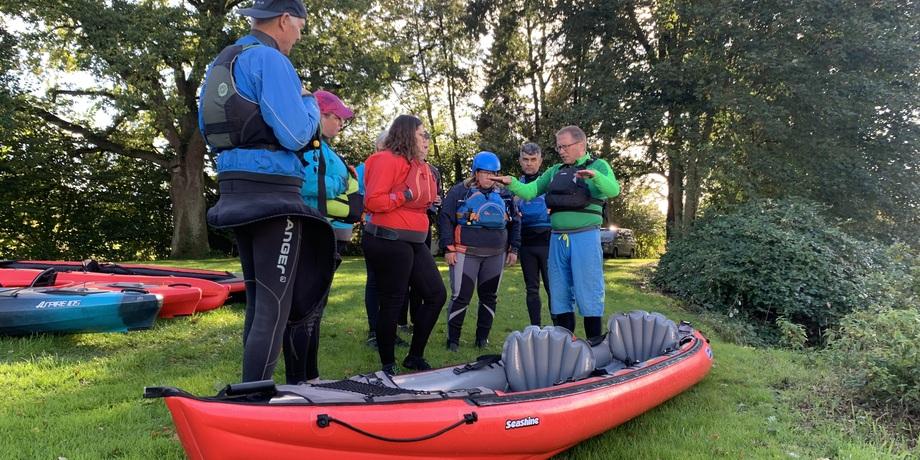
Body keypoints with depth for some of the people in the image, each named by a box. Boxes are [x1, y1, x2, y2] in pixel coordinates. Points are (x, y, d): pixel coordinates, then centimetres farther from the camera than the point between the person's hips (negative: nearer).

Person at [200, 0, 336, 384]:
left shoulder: (218, 64, 17)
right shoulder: (270, 60, -11)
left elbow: (209, 131, 22)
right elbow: (295, 135, -17)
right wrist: (309, 103, 2)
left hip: (234, 191, 9)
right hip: (272, 194, -9)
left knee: (257, 300, 17)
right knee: (275, 307, -4)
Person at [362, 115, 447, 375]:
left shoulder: (419, 165, 16)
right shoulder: (388, 160, -11)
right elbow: (373, 201, -19)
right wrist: (407, 194, -19)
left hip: (414, 243, 10)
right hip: (389, 242, -10)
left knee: (436, 295, 10)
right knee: (392, 303, -1)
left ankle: (415, 357, 21)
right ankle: (388, 366, 15)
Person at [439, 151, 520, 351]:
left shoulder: (503, 195, 13)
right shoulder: (460, 191, -1)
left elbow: (515, 222, 18)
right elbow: (445, 219, -4)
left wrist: (513, 248, 11)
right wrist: (448, 248, -10)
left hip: (496, 255, 5)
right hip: (465, 254, -4)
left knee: (489, 296, 10)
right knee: (461, 296, -5)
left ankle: (482, 337, 23)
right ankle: (453, 338, 8)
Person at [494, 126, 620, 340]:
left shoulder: (598, 166, 1)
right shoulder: (555, 171, 16)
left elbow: (613, 189, -17)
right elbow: (530, 191, 13)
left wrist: (595, 176, -35)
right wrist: (511, 183, -5)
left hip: (585, 237, -5)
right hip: (558, 239, 6)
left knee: (588, 293, -2)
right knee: (559, 294, 10)